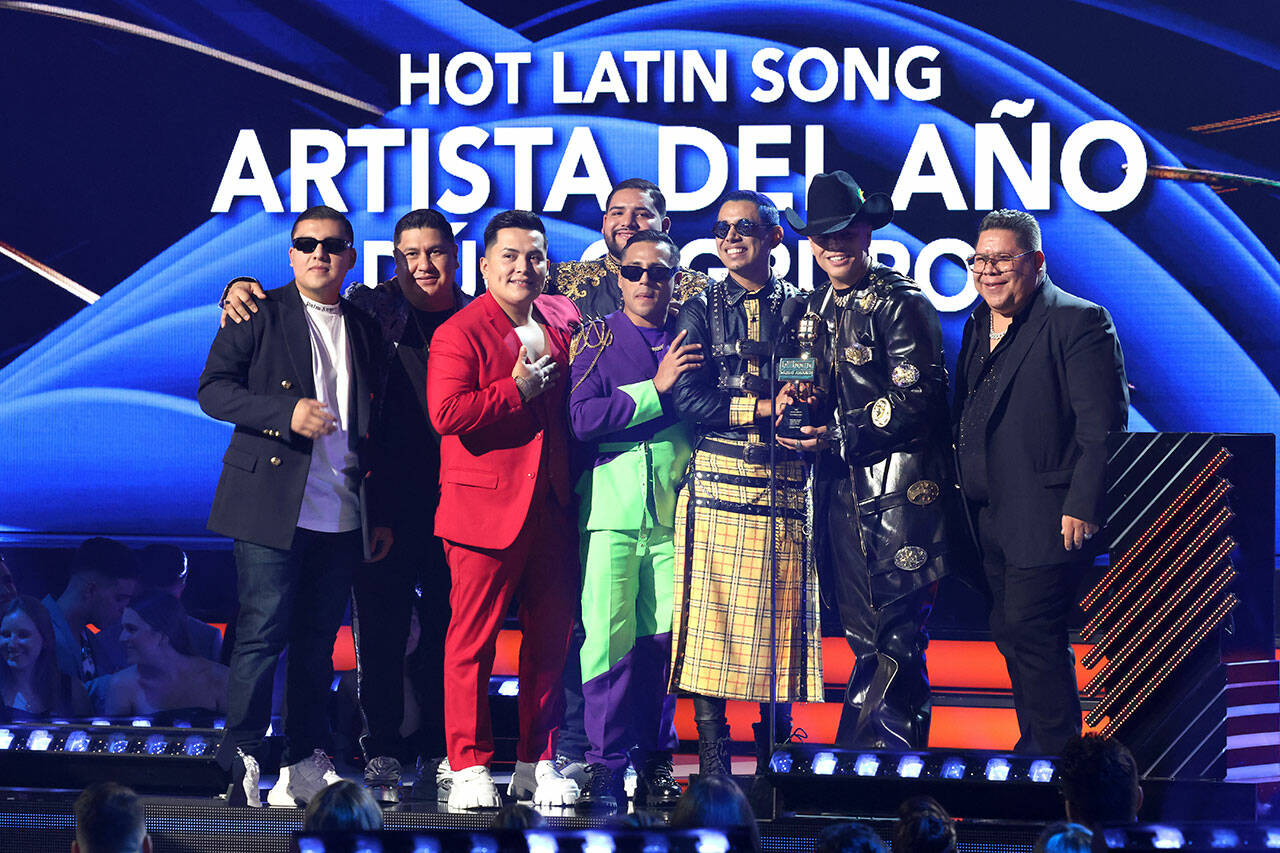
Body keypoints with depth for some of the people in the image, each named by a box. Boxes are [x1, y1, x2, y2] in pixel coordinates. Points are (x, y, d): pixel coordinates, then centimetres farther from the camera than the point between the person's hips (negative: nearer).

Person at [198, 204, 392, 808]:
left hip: (343, 518, 5)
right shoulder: (259, 317, 2)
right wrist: (286, 413, -18)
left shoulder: (366, 331, 16)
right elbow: (213, 390, -4)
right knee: (263, 634, -7)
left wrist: (381, 515, 14)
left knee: (318, 641, 7)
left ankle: (306, 767, 12)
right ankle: (241, 766, -2)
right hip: (272, 506, -4)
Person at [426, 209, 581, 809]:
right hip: (486, 507, -6)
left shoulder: (564, 321, 13)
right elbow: (446, 413, -18)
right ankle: (469, 768, 6)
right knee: (473, 639, -1)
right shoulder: (460, 333, -6)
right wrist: (517, 391, -15)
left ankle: (537, 765, 17)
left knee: (551, 638, 7)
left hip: (552, 507, 6)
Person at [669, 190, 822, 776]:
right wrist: (761, 409, -9)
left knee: (780, 619, 1)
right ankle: (713, 761, -1)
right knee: (711, 618, -5)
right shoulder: (701, 310, 10)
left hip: (785, 483, 1)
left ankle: (773, 758, 10)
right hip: (716, 481, -1)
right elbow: (687, 399, -1)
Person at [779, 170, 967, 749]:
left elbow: (915, 397, -13)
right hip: (843, 492, 7)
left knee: (895, 640, -7)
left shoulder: (900, 301, -6)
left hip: (899, 488, -7)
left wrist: (838, 438, -13)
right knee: (866, 641, 9)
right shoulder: (817, 308, 17)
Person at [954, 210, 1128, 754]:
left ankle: (1057, 751, 1)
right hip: (989, 520, 8)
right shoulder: (978, 326, 15)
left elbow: (1103, 427, -15)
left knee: (1030, 633, -9)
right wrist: (960, 498, 15)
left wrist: (1082, 507, -19)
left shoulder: (1079, 322, -10)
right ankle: (1034, 746, 22)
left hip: (1046, 518, -8)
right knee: (1010, 635, 12)